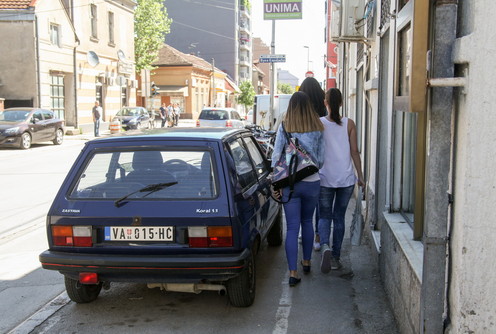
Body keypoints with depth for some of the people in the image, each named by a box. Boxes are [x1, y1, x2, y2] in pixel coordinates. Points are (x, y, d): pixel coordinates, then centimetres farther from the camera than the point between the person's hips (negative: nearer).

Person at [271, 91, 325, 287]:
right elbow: (321, 159, 3)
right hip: (312, 182, 2)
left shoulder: (284, 127, -4)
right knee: (307, 222, 21)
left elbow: (276, 156, -7)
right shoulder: (318, 129, 0)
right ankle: (306, 262, 35)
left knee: (292, 228, 1)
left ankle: (293, 273, -2)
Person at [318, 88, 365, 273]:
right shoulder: (349, 124, -1)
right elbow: (354, 152, 0)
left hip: (324, 178, -1)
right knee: (339, 217, 12)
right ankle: (335, 257, 16)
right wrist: (360, 175, 8)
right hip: (346, 178, 1)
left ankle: (325, 246, -19)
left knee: (324, 216, 8)